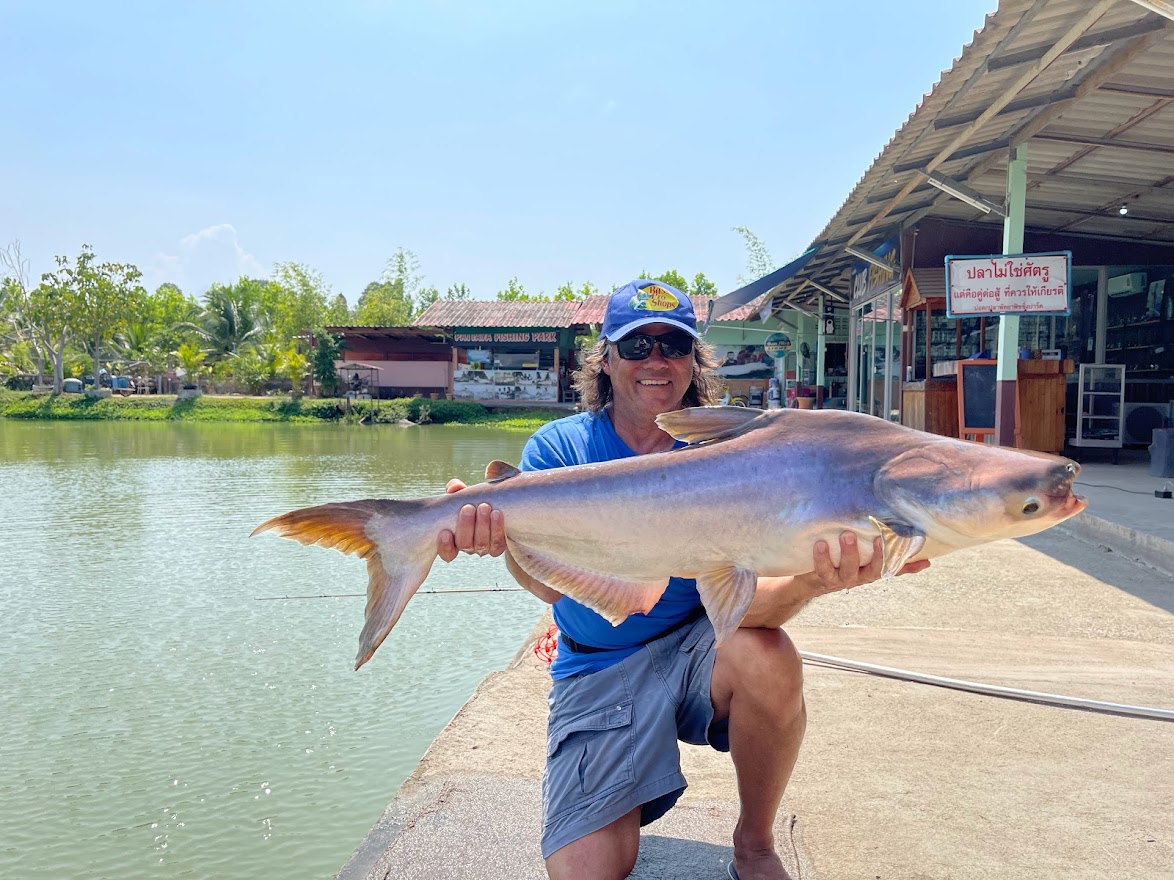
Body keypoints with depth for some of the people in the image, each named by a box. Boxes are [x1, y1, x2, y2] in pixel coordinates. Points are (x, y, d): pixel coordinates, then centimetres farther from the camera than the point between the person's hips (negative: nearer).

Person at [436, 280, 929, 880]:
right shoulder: (559, 448, -7)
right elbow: (551, 581, -22)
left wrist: (808, 583, -40)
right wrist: (503, 540, -45)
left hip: (695, 649, 2)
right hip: (598, 672, -1)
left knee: (768, 661, -32)